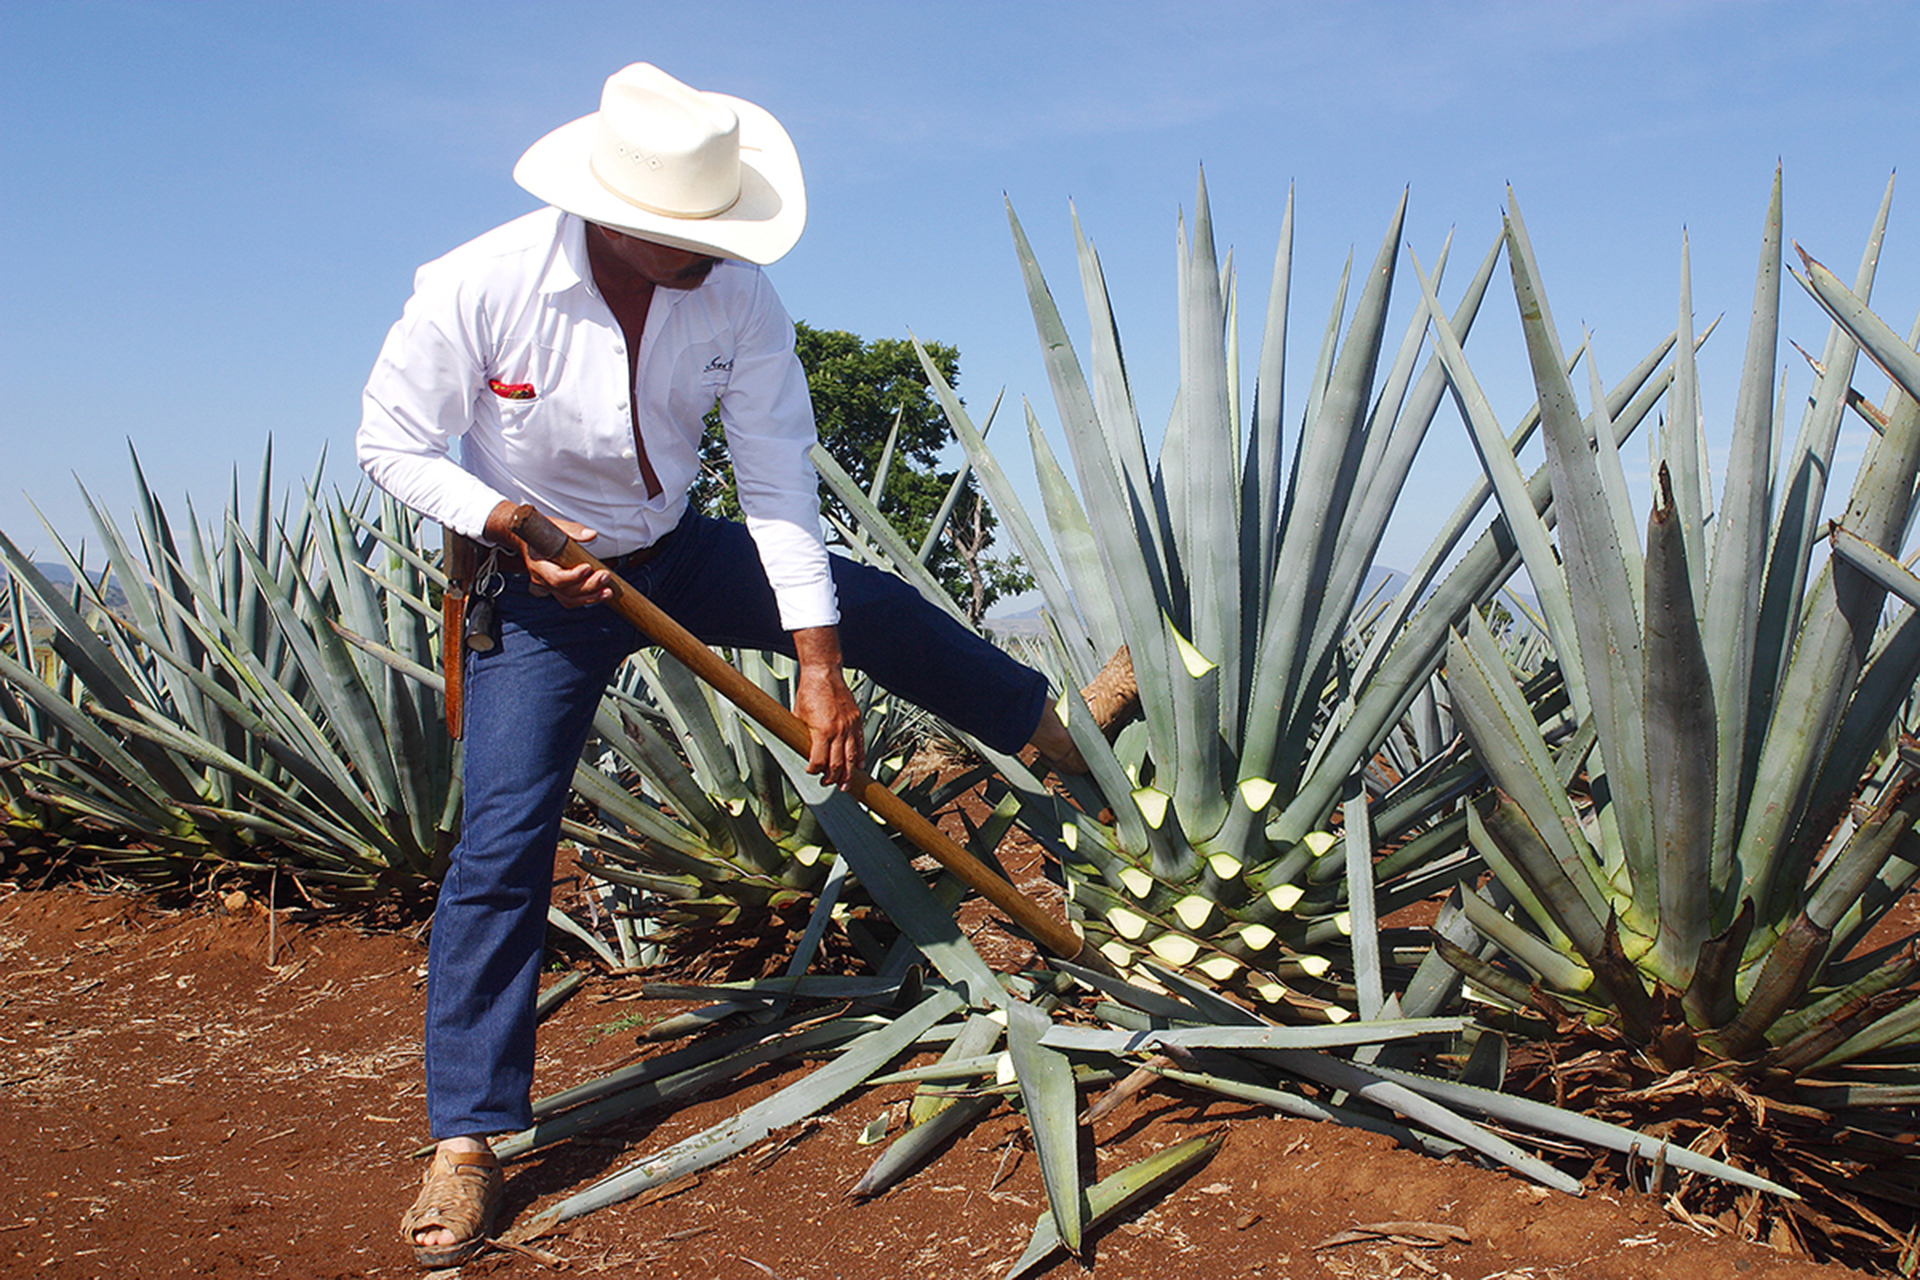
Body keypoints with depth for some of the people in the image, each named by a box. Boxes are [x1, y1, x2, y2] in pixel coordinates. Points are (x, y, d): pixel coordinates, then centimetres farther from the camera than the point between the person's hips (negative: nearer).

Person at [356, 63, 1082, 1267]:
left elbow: (780, 486, -16)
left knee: (876, 608, 1)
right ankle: (466, 1141, -2)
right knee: (503, 839, -11)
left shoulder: (739, 297, -19)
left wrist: (819, 663, -20)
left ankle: (1058, 729, 29)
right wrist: (510, 524, -29)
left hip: (676, 555, 3)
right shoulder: (475, 290, -26)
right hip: (539, 586, -3)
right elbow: (392, 443, -13)